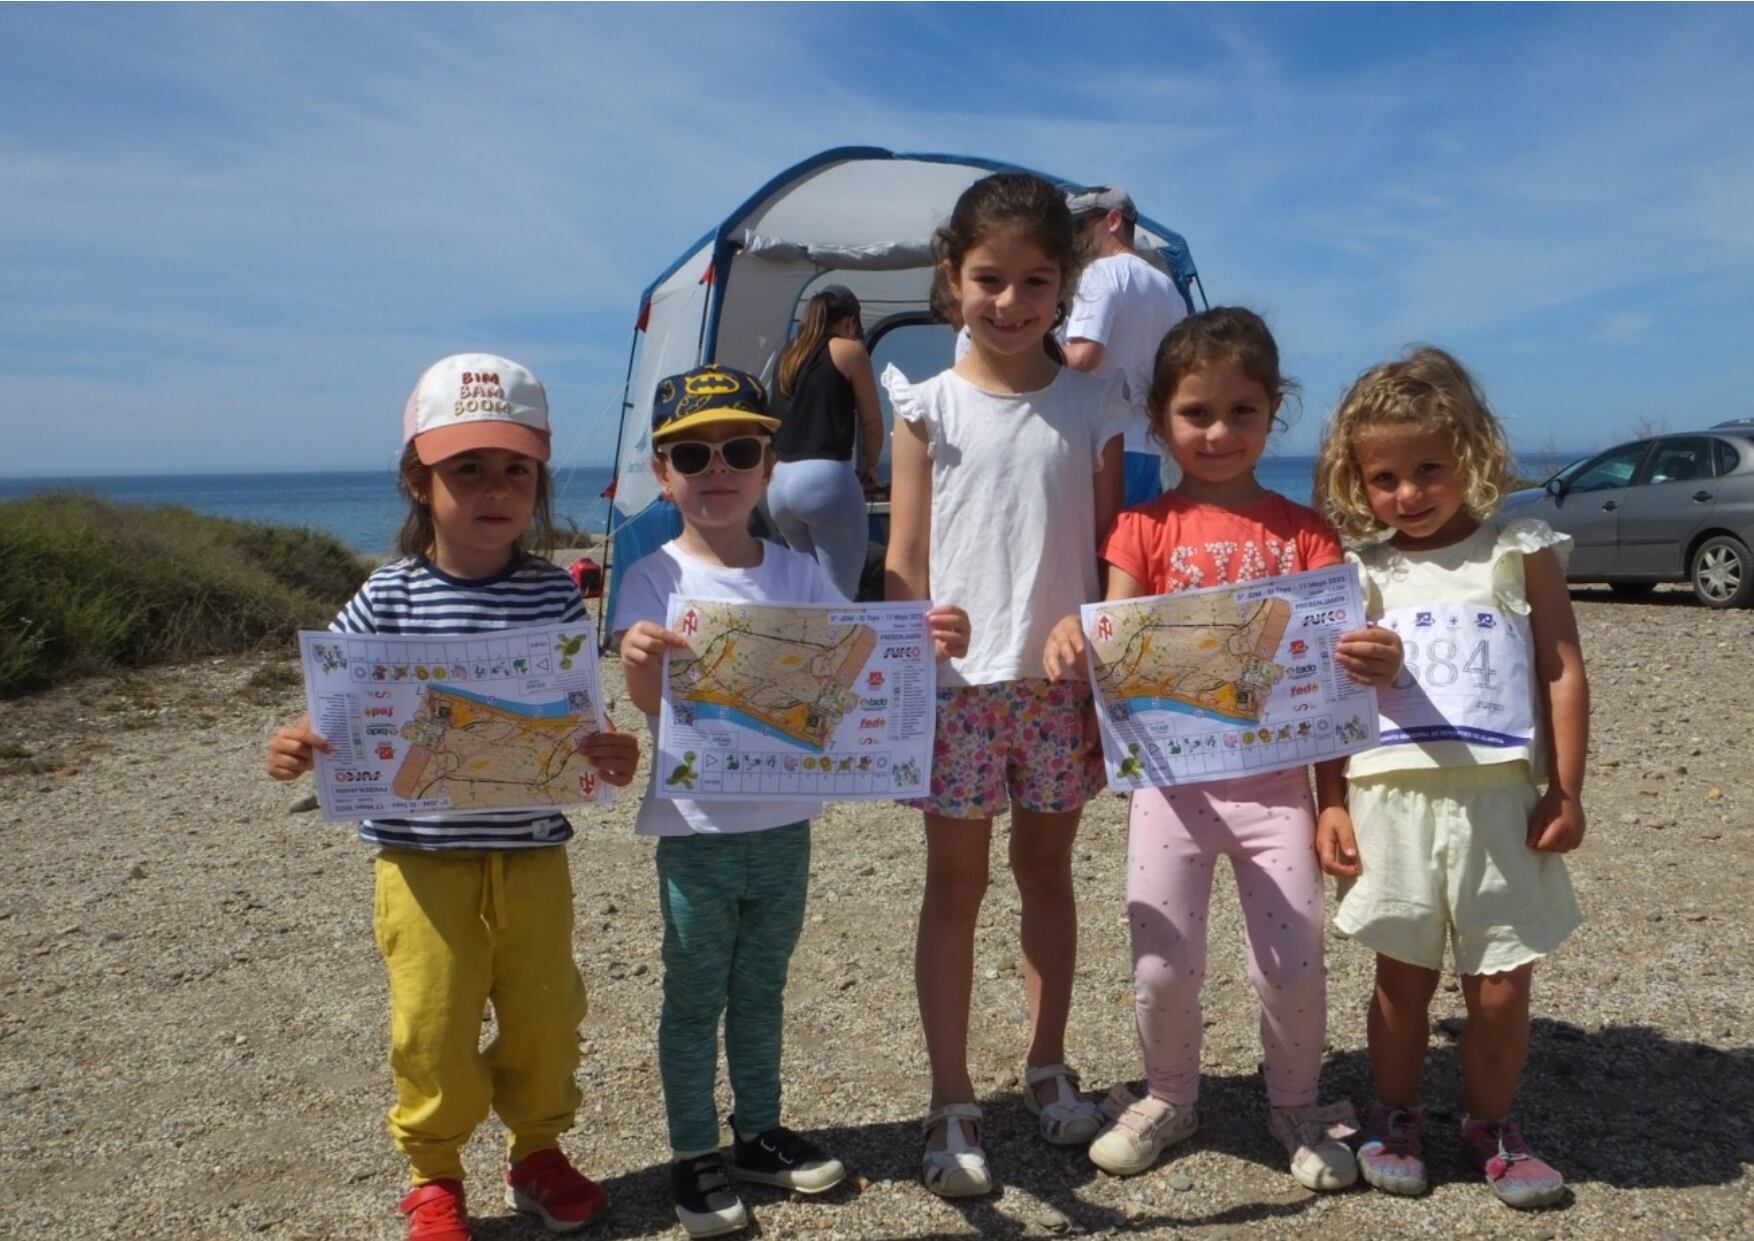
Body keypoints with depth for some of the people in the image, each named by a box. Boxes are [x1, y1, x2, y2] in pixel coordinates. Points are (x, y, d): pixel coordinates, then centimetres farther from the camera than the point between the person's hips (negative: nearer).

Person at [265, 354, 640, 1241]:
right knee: (432, 1026, 7)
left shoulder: (554, 593, -3)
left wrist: (607, 753, -20)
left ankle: (537, 1150, 37)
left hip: (532, 853, 2)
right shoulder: (389, 598, -6)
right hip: (422, 858, -1)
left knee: (543, 1015, 13)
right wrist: (298, 748, -23)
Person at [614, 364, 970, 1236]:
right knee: (693, 998, 11)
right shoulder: (655, 579, -9)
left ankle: (759, 1132, 36)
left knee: (761, 991, 19)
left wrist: (923, 645, -22)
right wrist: (638, 658, -41)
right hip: (696, 833, -3)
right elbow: (649, 701, -18)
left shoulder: (798, 575, 1)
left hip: (785, 827, 4)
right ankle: (693, 1154, 25)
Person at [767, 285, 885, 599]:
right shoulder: (848, 350, 3)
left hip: (780, 481, 7)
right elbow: (872, 422, 4)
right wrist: (868, 466, 19)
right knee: (839, 596, -5)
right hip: (825, 478, -7)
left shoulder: (789, 355, 19)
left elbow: (790, 416, 16)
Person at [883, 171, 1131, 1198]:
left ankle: (1049, 1068, 32)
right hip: (958, 684, -1)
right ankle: (953, 1104, 16)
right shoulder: (930, 406, 0)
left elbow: (1112, 555, 5)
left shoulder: (1092, 405, 3)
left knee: (1048, 870, 14)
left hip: (1062, 683, 2)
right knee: (956, 883, 6)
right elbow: (904, 562, -1)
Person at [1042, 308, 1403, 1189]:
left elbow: (1335, 652, -4)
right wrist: (1070, 639, -29)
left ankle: (1296, 1105, 30)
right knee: (1162, 963, 2)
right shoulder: (1148, 528, 2)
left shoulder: (1302, 532, 4)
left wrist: (1375, 663, -27)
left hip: (1276, 776, 1)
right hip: (1172, 775, 0)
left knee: (1293, 962, 2)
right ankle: (1169, 1097, 30)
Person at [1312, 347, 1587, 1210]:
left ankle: (1491, 1124, 29)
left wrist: (1565, 790, -3)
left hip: (1501, 800, 0)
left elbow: (1563, 671, 2)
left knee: (1502, 986, 7)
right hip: (1391, 801, 1)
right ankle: (1395, 1119, 29)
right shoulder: (1361, 576, 5)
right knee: (1403, 977, 10)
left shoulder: (1520, 554, 3)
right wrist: (1331, 804, -1)